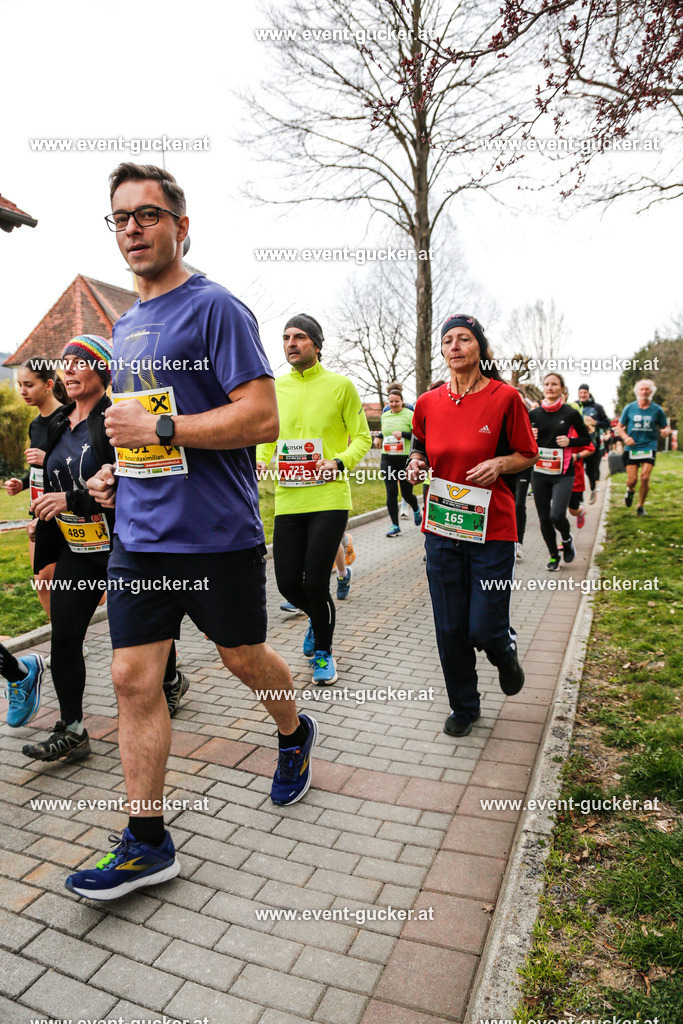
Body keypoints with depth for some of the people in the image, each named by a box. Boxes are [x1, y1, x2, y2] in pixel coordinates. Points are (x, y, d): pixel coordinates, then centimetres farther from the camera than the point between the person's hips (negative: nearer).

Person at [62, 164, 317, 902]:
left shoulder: (214, 307, -8)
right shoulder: (124, 327, 16)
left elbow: (261, 418, -17)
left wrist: (160, 429, -19)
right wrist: (116, 468, 10)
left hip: (217, 533, -6)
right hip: (139, 534, 7)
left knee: (243, 658, 12)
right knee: (134, 679, 4)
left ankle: (295, 735, 45)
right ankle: (147, 843, 18)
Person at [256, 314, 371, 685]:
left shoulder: (340, 385, -1)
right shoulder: (274, 388, 10)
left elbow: (362, 437, 2)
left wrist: (339, 462, -16)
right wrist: (260, 461, 0)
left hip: (329, 499, -4)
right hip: (288, 500, 4)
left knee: (315, 583, -6)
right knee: (288, 583, 5)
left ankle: (323, 652, 22)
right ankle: (318, 618, 41)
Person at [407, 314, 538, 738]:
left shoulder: (505, 397, -5)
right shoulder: (429, 402, 4)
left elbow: (529, 455, 3)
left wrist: (499, 464, -16)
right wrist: (416, 463, -1)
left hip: (491, 529, -3)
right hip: (442, 528, 3)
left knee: (484, 628, -1)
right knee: (450, 629, 8)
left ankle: (506, 650, 37)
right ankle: (464, 706, 31)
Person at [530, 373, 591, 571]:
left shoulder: (571, 413, -1)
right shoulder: (534, 414, 4)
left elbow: (586, 439, 7)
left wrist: (569, 441, -10)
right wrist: (529, 437, -10)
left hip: (563, 473, -2)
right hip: (539, 472, 3)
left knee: (557, 515, -16)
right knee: (544, 518, 5)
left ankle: (567, 539, 18)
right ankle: (554, 556, 25)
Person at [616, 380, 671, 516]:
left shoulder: (657, 410, 4)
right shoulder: (629, 408, 4)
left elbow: (665, 427, 12)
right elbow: (619, 427, 9)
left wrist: (666, 431, -13)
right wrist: (625, 437, -10)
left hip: (649, 447, 0)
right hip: (631, 448, 0)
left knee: (645, 478, -11)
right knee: (632, 480, -6)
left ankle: (640, 506, 9)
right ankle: (630, 491, 33)